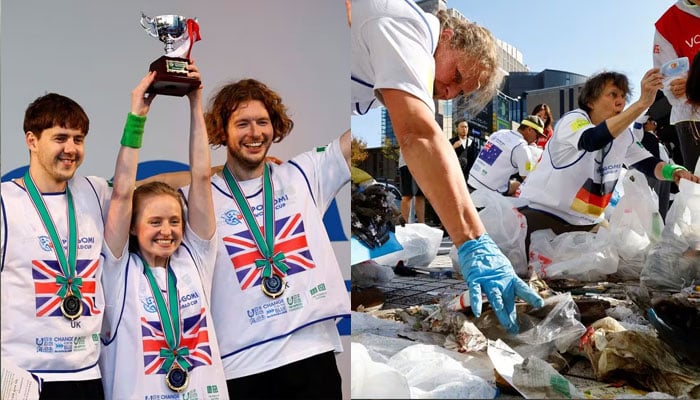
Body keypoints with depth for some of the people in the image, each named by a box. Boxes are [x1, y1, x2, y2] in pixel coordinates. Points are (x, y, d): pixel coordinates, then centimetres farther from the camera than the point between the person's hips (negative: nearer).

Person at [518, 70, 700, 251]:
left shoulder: (623, 133, 5)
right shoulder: (572, 120, -18)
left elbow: (647, 163, 11)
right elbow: (593, 140, -40)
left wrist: (674, 172, -13)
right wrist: (642, 103, -47)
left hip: (585, 222, 8)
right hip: (540, 212, -7)